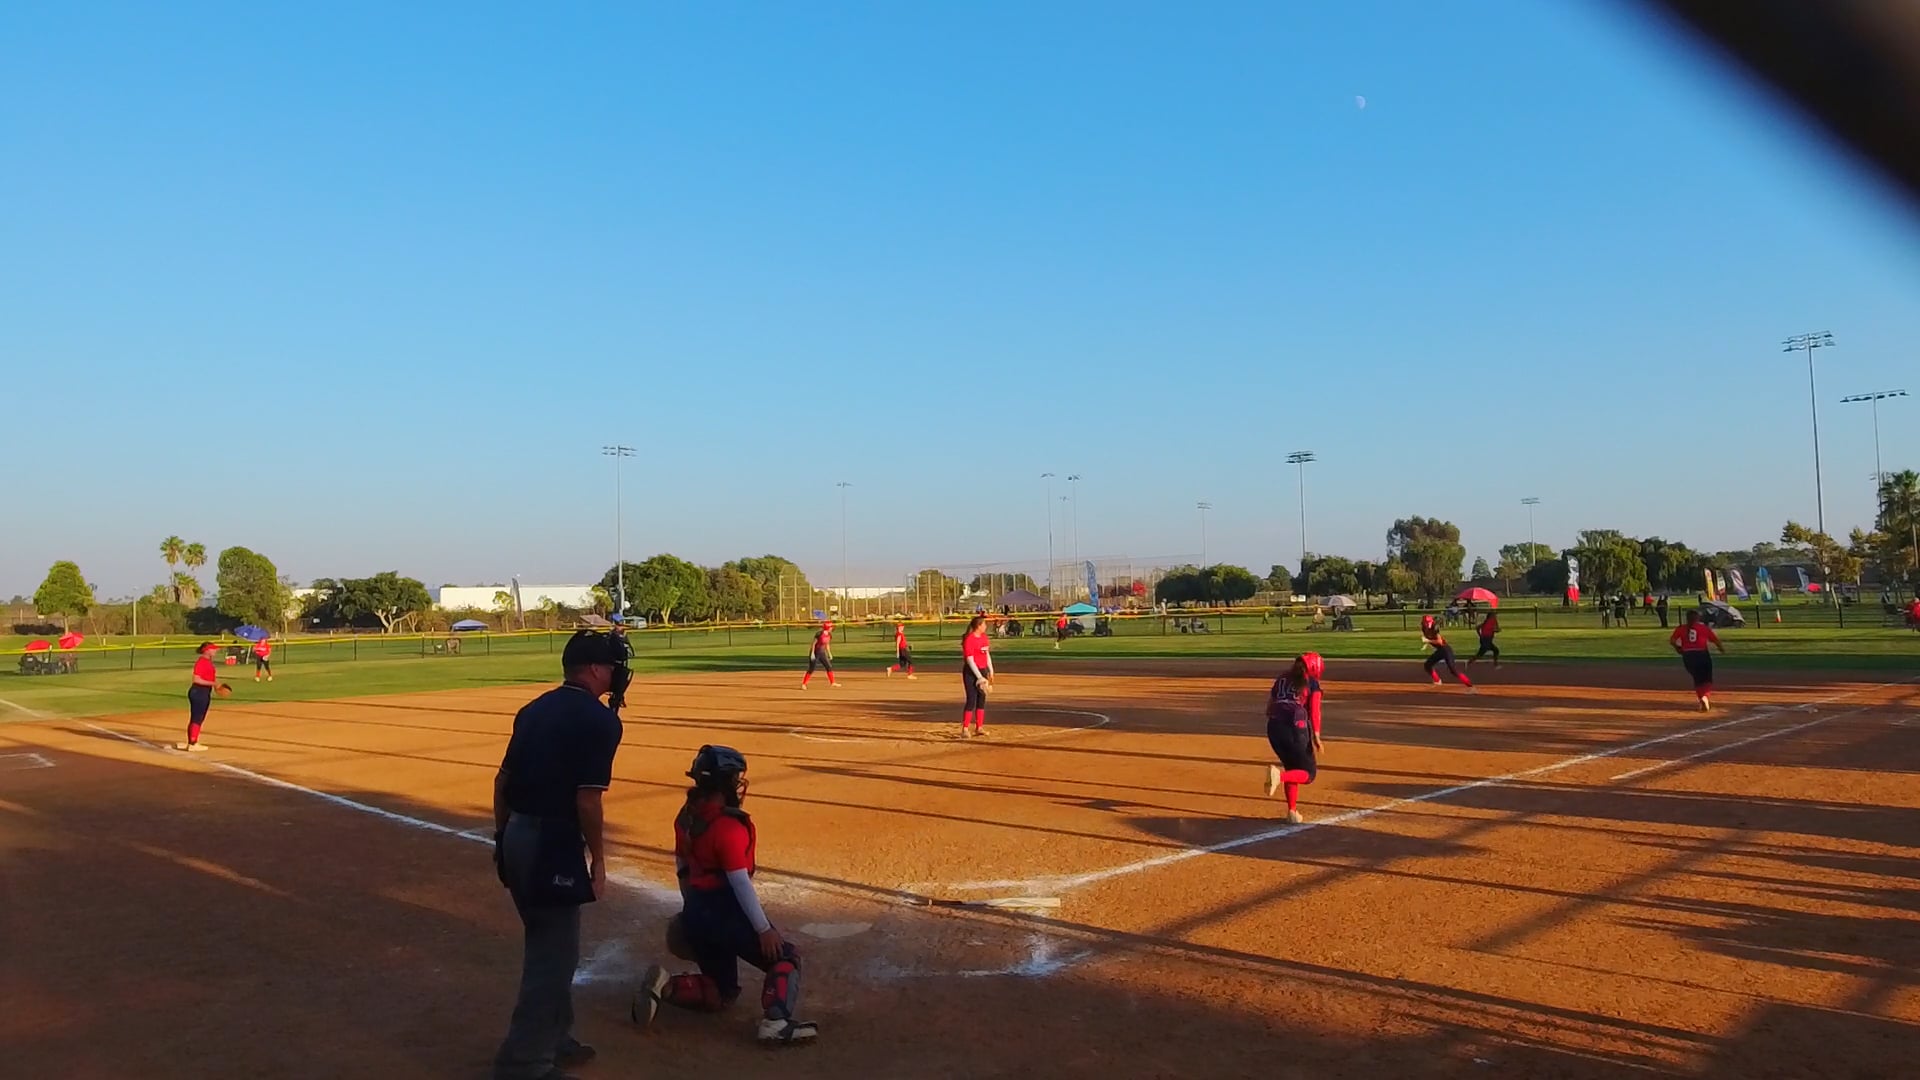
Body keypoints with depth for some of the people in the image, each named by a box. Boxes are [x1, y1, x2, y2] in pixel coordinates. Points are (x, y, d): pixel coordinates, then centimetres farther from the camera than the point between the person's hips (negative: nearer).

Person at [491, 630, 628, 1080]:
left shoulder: (535, 709, 11)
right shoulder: (599, 719, -14)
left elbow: (502, 779, 13)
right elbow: (587, 799, -18)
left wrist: (502, 838, 21)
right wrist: (597, 860, -9)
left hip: (516, 836, 9)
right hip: (553, 843, -9)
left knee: (546, 942, 22)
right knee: (555, 952, 2)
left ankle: (553, 1039, 36)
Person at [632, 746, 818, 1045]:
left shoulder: (687, 817, 7)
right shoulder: (728, 826, -19)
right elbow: (740, 883, -20)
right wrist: (763, 929, -15)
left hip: (696, 913, 8)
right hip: (724, 913, -8)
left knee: (721, 992, 19)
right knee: (785, 958, 2)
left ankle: (665, 986, -2)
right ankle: (776, 1022, -20)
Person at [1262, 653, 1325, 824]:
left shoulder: (1281, 680, 21)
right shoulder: (1312, 683, 7)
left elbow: (1269, 708, 19)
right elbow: (1315, 711, -3)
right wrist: (1316, 736, -5)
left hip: (1274, 727, 6)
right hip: (1295, 728, -5)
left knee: (1293, 769, 23)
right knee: (1309, 773, 5)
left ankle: (1292, 811, 16)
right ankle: (1279, 775, -25)